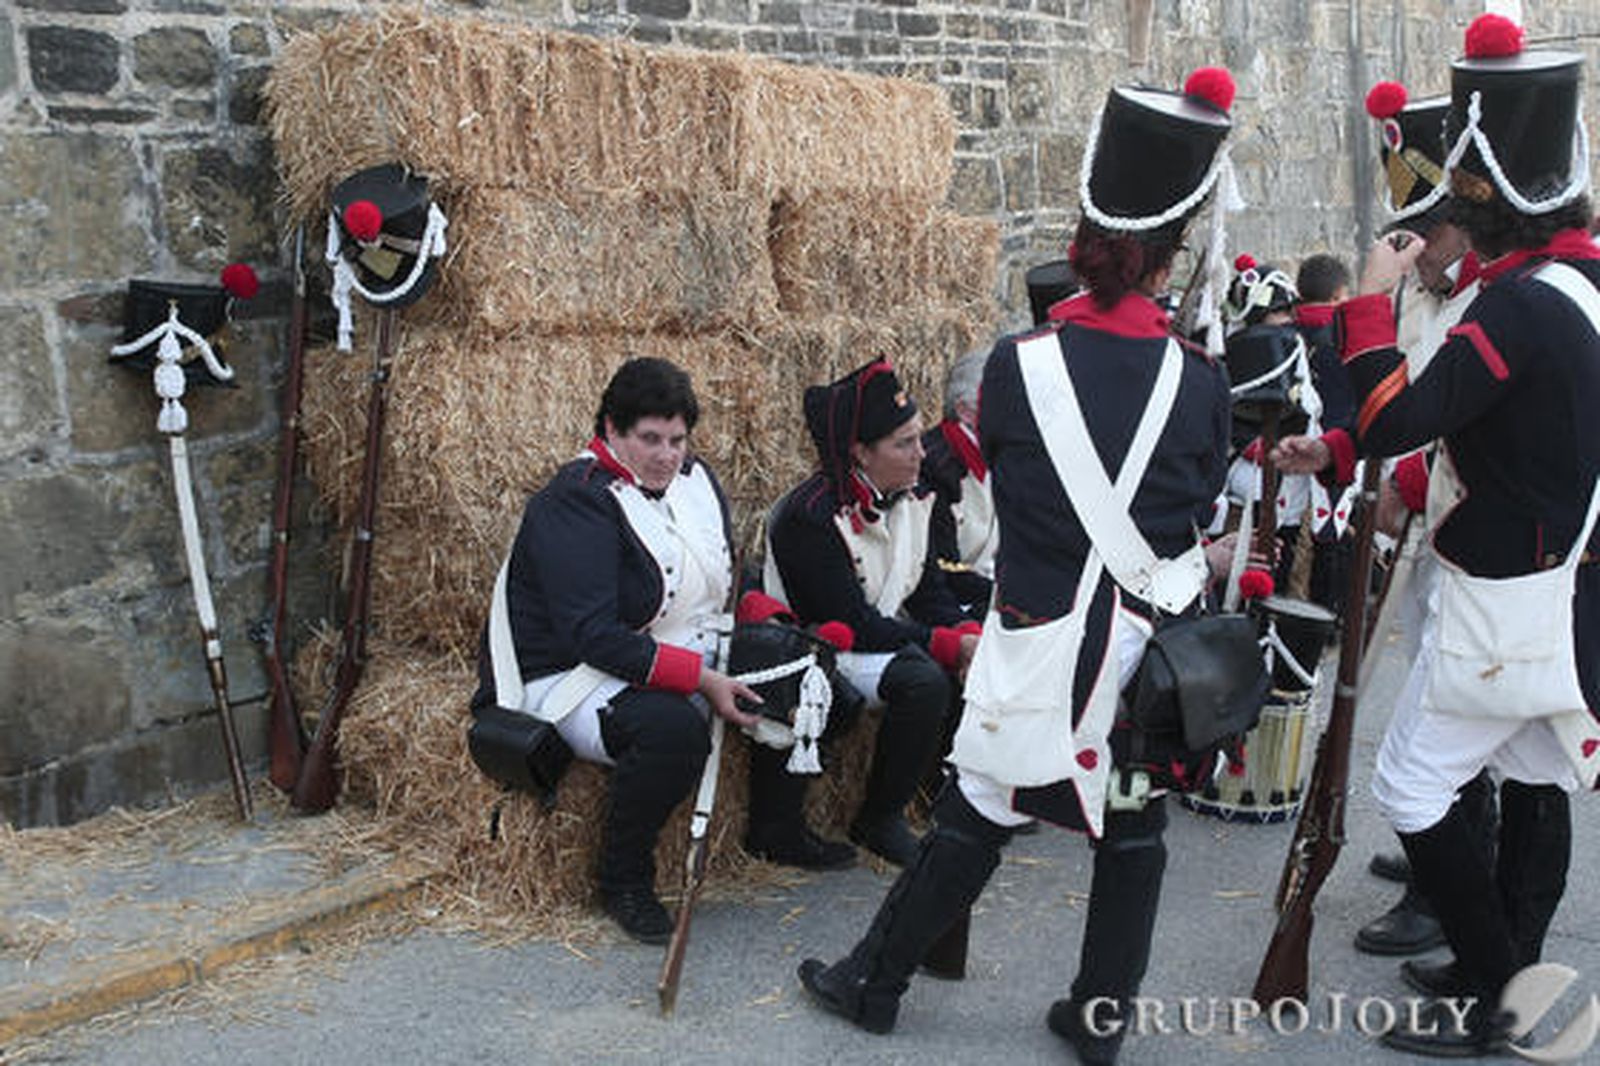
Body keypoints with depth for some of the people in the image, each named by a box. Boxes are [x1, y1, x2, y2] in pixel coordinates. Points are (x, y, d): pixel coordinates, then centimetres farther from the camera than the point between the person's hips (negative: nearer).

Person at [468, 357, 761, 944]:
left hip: (691, 658, 8)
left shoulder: (695, 478, 7)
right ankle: (623, 880, -13)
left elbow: (732, 582, 18)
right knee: (674, 725, -39)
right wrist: (702, 680, -31)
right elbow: (595, 636, -28)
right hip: (572, 673, -8)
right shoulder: (576, 501, -19)